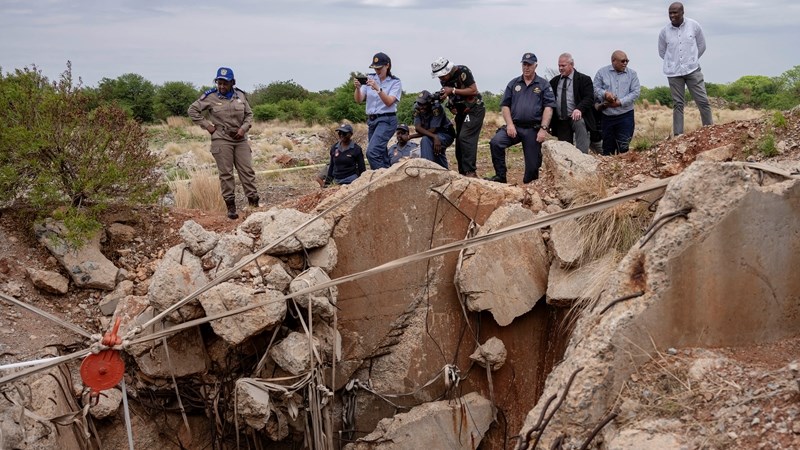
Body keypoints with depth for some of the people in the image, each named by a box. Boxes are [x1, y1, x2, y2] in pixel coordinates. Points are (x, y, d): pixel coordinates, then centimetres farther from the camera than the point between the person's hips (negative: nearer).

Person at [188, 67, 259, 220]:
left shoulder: (240, 95, 6)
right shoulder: (210, 97, -3)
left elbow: (249, 114, 15)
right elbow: (192, 110, 3)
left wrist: (244, 128, -3)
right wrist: (207, 125, -3)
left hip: (240, 139, 3)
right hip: (221, 139, -3)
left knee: (247, 171, 0)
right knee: (226, 174, -1)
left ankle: (254, 204, 5)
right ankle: (231, 207, 4)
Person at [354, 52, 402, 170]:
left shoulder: (395, 82, -2)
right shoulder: (369, 78, 7)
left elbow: (389, 102, -15)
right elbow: (358, 100, 2)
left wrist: (378, 88, -27)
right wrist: (358, 88, -17)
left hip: (386, 120, -5)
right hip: (371, 120, 5)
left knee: (372, 152, -22)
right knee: (381, 155, 9)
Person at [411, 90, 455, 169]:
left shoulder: (436, 107, -27)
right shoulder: (417, 108, -13)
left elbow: (432, 130, -27)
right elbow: (418, 128, -22)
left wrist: (411, 136, -26)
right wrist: (434, 137, -37)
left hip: (446, 135, -7)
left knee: (425, 140, -28)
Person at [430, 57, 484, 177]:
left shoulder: (462, 72, -17)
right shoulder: (444, 79, 5)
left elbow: (473, 90, -20)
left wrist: (453, 90, -23)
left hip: (474, 110, -8)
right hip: (461, 112, 8)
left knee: (465, 138, -21)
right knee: (459, 144, 6)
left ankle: (470, 172, -22)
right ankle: (462, 173, 12)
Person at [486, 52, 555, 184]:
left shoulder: (544, 85, 5)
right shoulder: (513, 84, 13)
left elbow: (548, 107, -2)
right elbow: (505, 105, 10)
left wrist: (543, 129, -12)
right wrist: (510, 124, -5)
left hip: (533, 129, -2)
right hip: (514, 126, 2)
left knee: (533, 163, 0)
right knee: (495, 142, -23)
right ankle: (500, 176, -14)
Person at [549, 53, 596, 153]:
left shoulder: (584, 79, 0)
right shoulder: (554, 81, 13)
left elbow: (589, 98, -10)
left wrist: (579, 109, -29)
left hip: (576, 116, -5)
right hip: (560, 122, 5)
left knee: (580, 123, -36)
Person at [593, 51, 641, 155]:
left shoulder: (632, 73, 7)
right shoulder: (602, 72, 7)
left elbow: (635, 92, -2)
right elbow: (595, 88, 2)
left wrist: (620, 102, -13)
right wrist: (604, 94, -19)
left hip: (625, 115, -1)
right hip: (607, 115, 1)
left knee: (623, 146, -9)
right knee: (608, 146, 8)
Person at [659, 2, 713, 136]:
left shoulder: (694, 26, -4)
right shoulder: (664, 32, -3)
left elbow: (702, 46, 9)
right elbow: (662, 52, 12)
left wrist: (691, 60, 11)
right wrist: (675, 62, 9)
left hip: (692, 69, 0)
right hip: (673, 73, 0)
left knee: (703, 101, -2)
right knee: (677, 104, 4)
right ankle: (678, 135, 7)